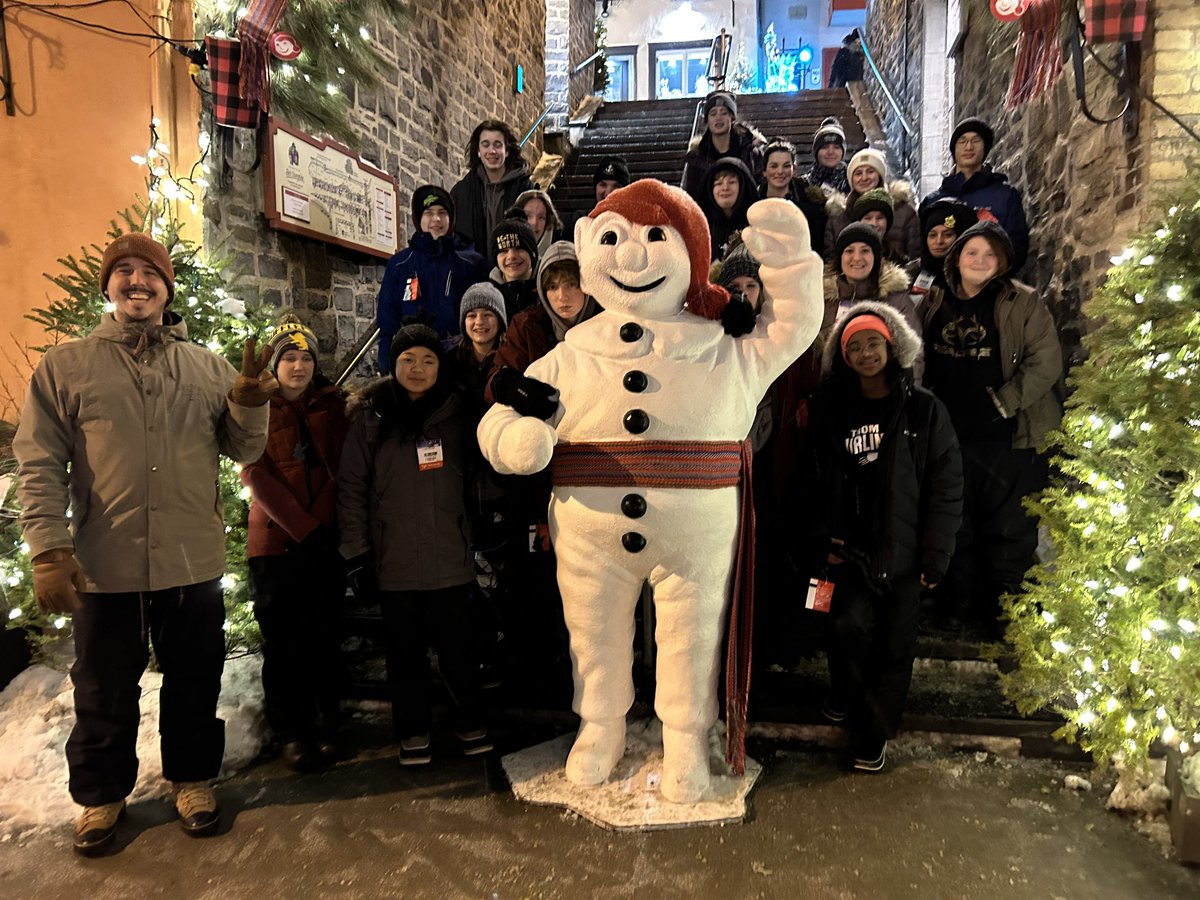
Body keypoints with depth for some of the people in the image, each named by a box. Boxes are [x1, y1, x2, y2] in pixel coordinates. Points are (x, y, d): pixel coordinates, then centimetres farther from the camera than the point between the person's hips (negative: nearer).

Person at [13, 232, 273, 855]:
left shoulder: (207, 368, 6)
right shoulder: (64, 366, 2)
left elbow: (244, 452, 4)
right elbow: (39, 466, -2)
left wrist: (248, 405, -15)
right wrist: (48, 550, -11)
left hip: (193, 564, 1)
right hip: (104, 568, -1)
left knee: (194, 684, 15)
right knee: (105, 692, 16)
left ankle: (192, 779, 36)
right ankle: (101, 793, 37)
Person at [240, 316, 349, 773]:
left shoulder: (332, 405, 8)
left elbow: (340, 469, 2)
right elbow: (257, 476, -7)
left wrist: (321, 522, -12)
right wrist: (304, 529, -14)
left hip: (324, 541, 1)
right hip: (275, 541, -1)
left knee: (323, 639, 6)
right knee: (282, 644, 4)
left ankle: (326, 727, 19)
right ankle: (293, 733, 16)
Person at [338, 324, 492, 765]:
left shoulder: (456, 414, 5)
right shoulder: (371, 417, 1)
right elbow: (351, 487, 1)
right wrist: (356, 553, -3)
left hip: (450, 557, 1)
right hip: (394, 561, 0)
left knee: (458, 645, 8)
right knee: (405, 650, 10)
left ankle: (470, 722, 26)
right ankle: (414, 730, 26)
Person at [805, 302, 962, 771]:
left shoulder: (925, 410, -1)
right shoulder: (832, 411, 5)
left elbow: (946, 489, -3)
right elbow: (816, 483, 5)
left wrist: (935, 556, -6)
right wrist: (823, 540, -3)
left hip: (903, 551, 0)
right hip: (850, 550, 1)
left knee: (894, 644, 6)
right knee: (851, 628, -12)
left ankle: (874, 730, 27)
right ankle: (845, 695, 20)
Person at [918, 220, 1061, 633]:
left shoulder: (1023, 303, -4)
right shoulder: (934, 303, 8)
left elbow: (1045, 363, -10)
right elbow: (921, 362, 17)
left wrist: (1002, 403, -16)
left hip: (1009, 437, -4)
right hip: (950, 436, 4)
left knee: (1010, 528, 4)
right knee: (956, 527, 15)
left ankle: (1004, 611, 20)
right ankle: (962, 604, 32)